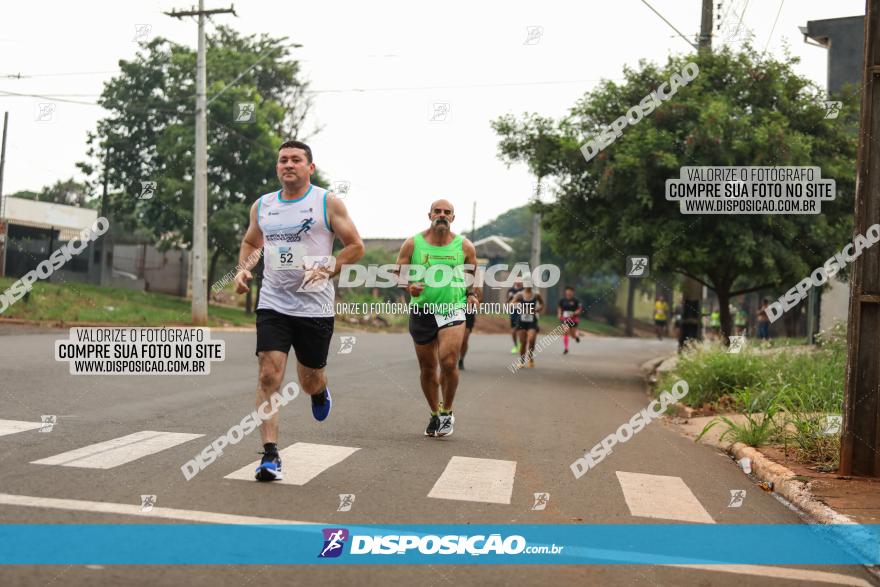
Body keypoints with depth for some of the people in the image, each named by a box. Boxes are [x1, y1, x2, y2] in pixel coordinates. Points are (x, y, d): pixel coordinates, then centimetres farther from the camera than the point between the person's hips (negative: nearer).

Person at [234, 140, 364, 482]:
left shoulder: (328, 203, -2)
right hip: (273, 304, 2)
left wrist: (327, 269, -15)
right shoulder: (262, 206, 9)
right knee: (268, 376, -12)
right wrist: (243, 269, 5)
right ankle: (270, 456, -8)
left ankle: (320, 392, 50)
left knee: (309, 382, 11)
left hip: (315, 308, -2)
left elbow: (356, 246, 0)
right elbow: (250, 242, 25)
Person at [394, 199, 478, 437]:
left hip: (453, 310, -1)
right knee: (427, 367, 9)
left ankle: (447, 412, 6)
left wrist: (472, 294, 1)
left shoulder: (464, 246, 1)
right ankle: (434, 414, 31)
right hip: (422, 310, 1)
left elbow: (474, 275, 17)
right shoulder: (413, 243, -1)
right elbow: (399, 272, 4)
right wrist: (409, 286, -16)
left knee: (448, 363, -18)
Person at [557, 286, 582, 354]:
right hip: (565, 319, 1)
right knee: (565, 333, -12)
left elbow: (579, 309, -4)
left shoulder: (576, 300, -6)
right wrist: (559, 314, -2)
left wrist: (574, 313, -20)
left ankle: (576, 336, 45)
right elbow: (559, 308, 15)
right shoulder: (562, 300, 3)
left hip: (573, 319, -1)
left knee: (572, 335, 6)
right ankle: (565, 349, -5)